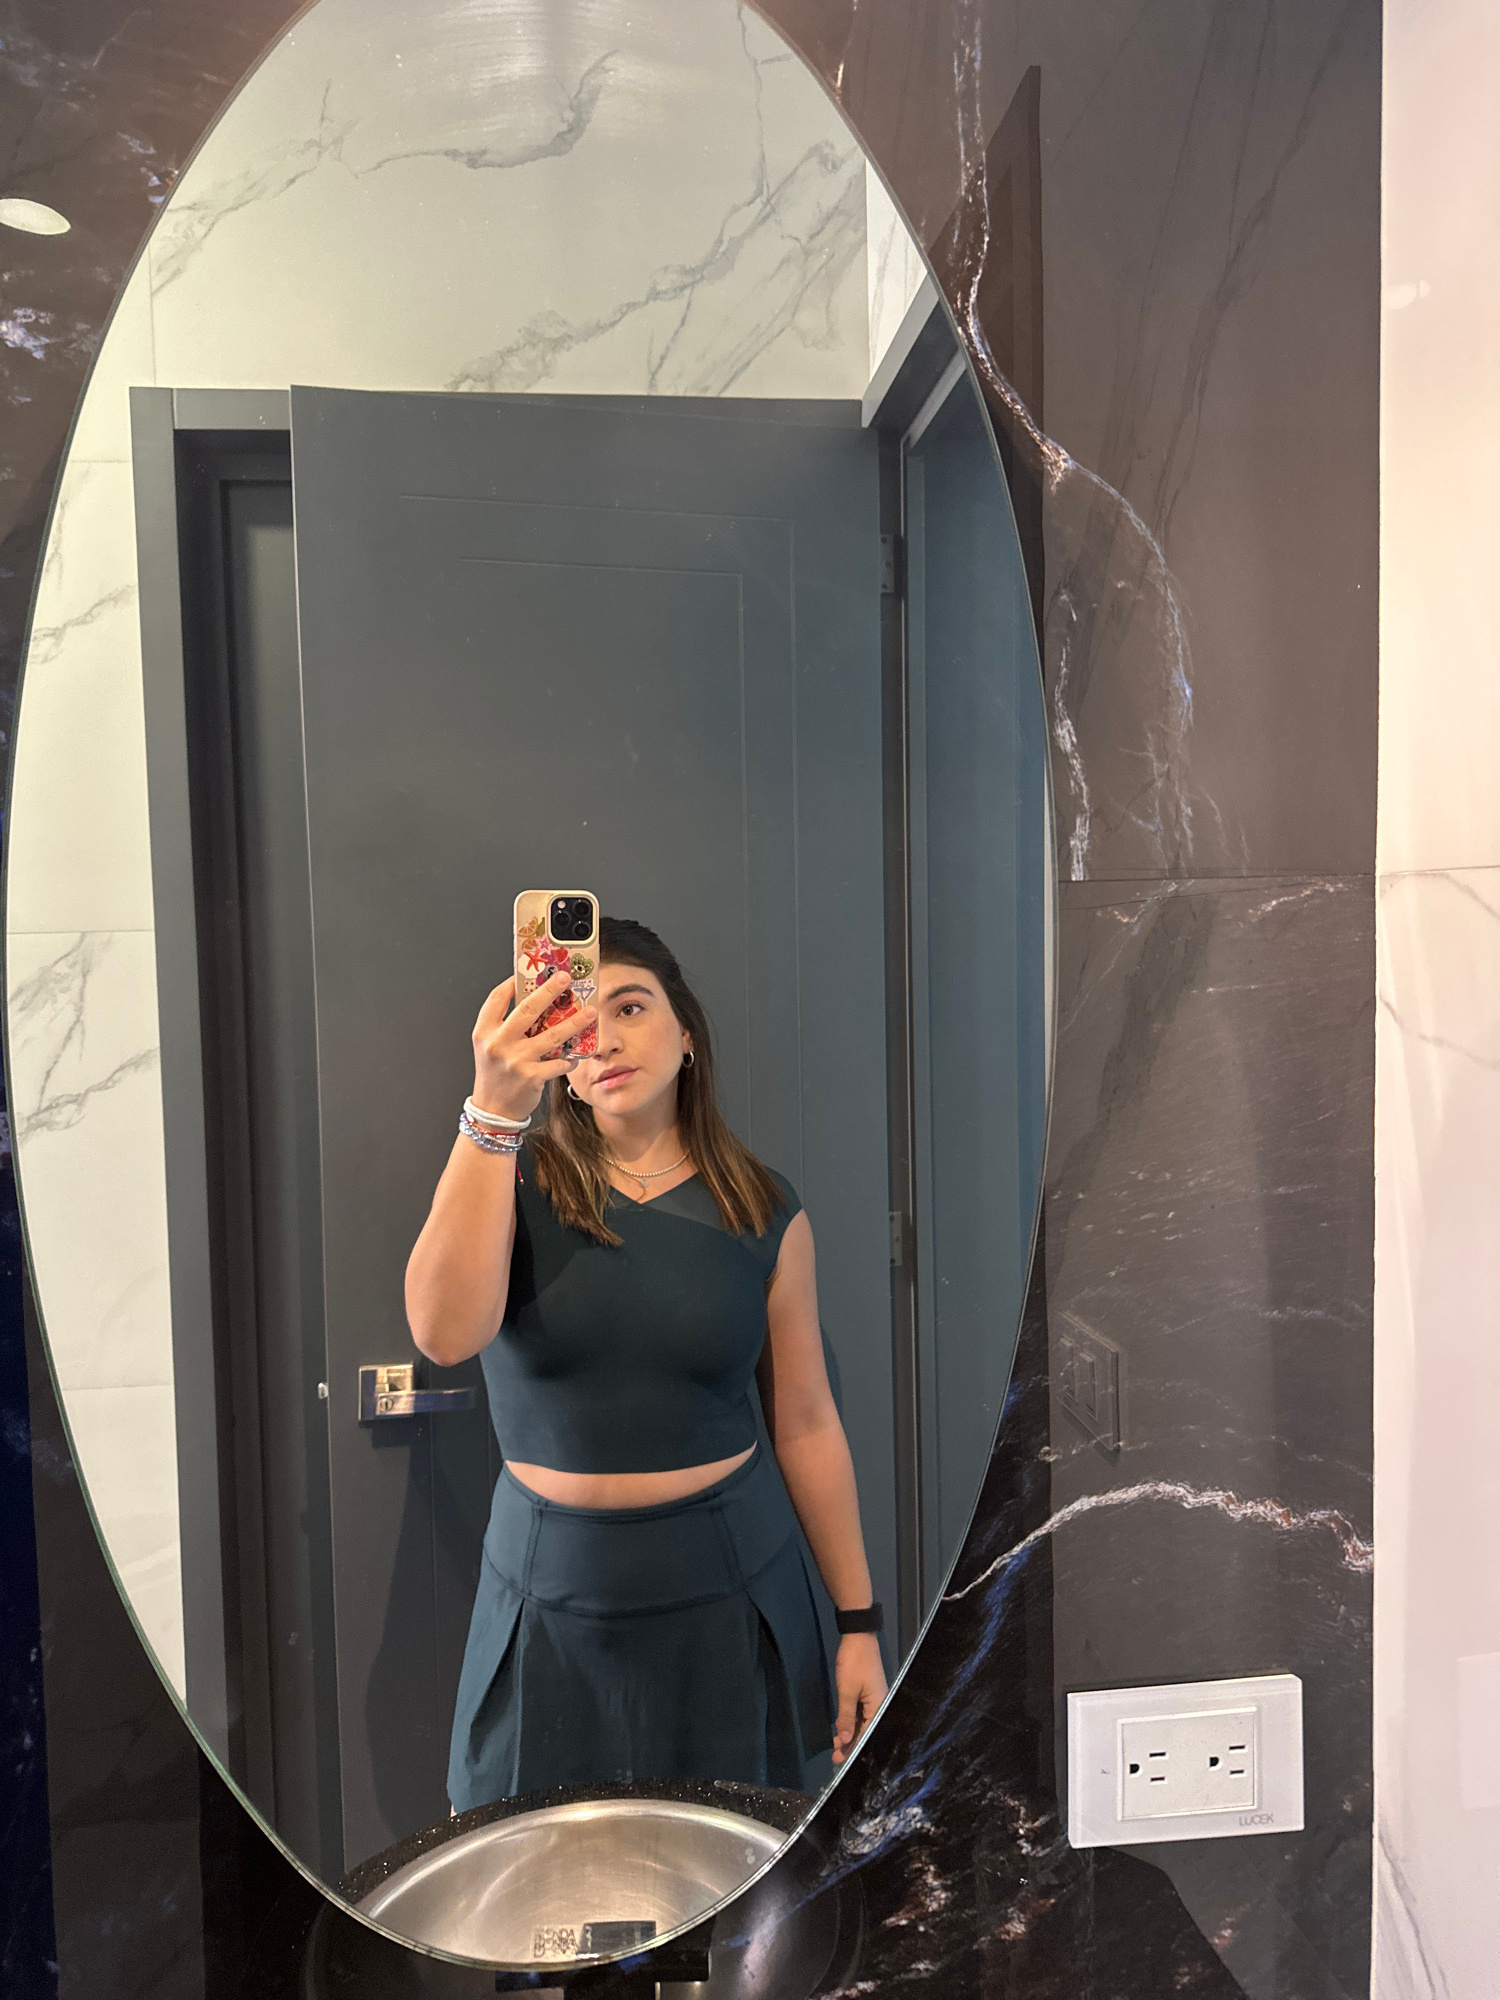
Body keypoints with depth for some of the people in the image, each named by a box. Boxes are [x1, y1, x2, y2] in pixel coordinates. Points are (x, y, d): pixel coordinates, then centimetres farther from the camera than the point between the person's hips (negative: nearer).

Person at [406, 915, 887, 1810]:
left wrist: (861, 1624, 4)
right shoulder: (511, 1181, -7)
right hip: (555, 1598, 0)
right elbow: (445, 1332, -27)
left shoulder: (765, 1211, -4)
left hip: (728, 1587, 1)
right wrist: (497, 1106, -35)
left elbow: (807, 1423, 1)